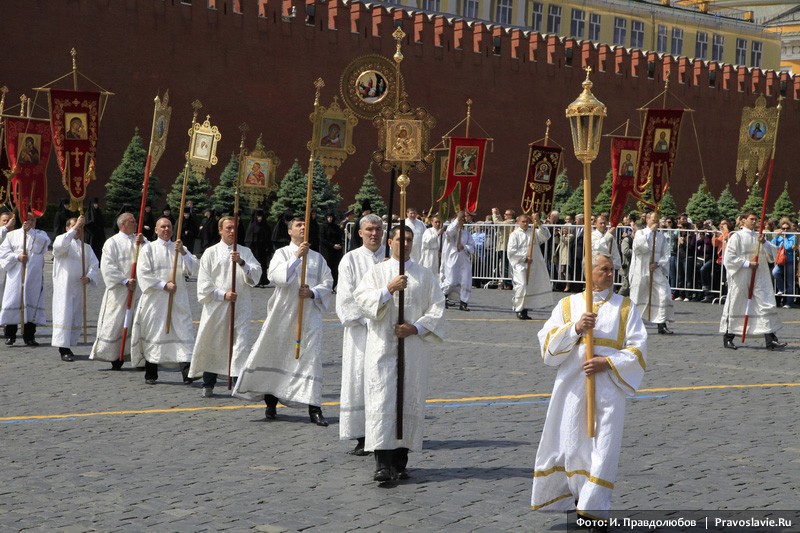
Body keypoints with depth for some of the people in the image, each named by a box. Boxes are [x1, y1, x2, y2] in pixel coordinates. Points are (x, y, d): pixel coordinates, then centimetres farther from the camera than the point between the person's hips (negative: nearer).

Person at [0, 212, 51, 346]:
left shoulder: (39, 234, 13)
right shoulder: (12, 235, 11)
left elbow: (44, 242, -10)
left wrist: (30, 230, -18)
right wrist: (17, 257, -12)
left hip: (34, 276, 1)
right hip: (15, 275, -1)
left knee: (32, 302, -2)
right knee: (13, 301, -3)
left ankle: (29, 336, 4)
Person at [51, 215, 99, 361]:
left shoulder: (86, 247, 15)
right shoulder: (61, 240, 2)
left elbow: (94, 264, 5)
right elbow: (60, 245, -24)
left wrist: (89, 277, -15)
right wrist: (75, 228, -26)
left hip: (79, 286, 5)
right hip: (64, 286, -5)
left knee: (76, 316, 7)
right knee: (64, 315, -10)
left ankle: (67, 345, 16)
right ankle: (63, 348, -9)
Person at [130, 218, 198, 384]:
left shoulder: (179, 248, 13)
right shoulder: (148, 249, 5)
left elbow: (193, 270, 1)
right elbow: (143, 274, -5)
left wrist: (182, 252, -13)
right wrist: (164, 285, -13)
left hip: (178, 299, 2)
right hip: (155, 300, -2)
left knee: (183, 332, -10)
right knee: (153, 334, 3)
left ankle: (188, 373, -18)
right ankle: (150, 375, 13)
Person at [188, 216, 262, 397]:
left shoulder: (245, 252, 11)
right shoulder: (210, 253, 6)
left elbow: (256, 275, -2)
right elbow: (204, 282, 1)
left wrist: (242, 263, -18)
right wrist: (223, 294, -10)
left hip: (240, 307, 0)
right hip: (216, 306, 0)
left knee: (241, 344, -8)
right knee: (211, 344, 5)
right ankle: (208, 385, 16)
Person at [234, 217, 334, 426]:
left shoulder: (317, 258, 13)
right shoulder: (282, 253, 5)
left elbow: (327, 283, 7)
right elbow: (276, 276, -14)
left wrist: (312, 293, -12)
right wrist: (296, 257, -22)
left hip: (310, 313, 1)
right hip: (283, 313, -1)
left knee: (311, 358, -5)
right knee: (275, 356, 3)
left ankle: (314, 408, -4)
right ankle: (271, 402, 17)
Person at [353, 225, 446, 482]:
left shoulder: (425, 275, 10)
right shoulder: (377, 271, 9)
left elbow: (437, 308, 4)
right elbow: (361, 297, -5)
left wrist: (416, 328, -9)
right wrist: (388, 290, -18)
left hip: (413, 348, 2)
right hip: (382, 347, -2)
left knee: (410, 402, 1)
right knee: (382, 402, -10)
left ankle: (400, 461, 9)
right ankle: (382, 463, -14)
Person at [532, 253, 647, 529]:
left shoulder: (625, 307, 5)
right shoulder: (568, 304, 8)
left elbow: (638, 350, 0)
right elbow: (547, 342, 1)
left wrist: (606, 363, -12)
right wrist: (575, 328, -13)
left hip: (608, 387, -1)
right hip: (572, 385, 1)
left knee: (604, 447, -6)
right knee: (571, 443, 6)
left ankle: (594, 506, 0)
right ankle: (571, 497, 26)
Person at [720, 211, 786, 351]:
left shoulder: (759, 237, 13)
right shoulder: (736, 237, -2)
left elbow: (773, 254, 5)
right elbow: (729, 258, -8)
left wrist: (764, 242, -11)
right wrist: (747, 264, -14)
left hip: (760, 278, 4)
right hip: (741, 279, -4)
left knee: (767, 306, -6)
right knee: (736, 306, 4)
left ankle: (771, 340, -9)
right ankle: (728, 338, 18)